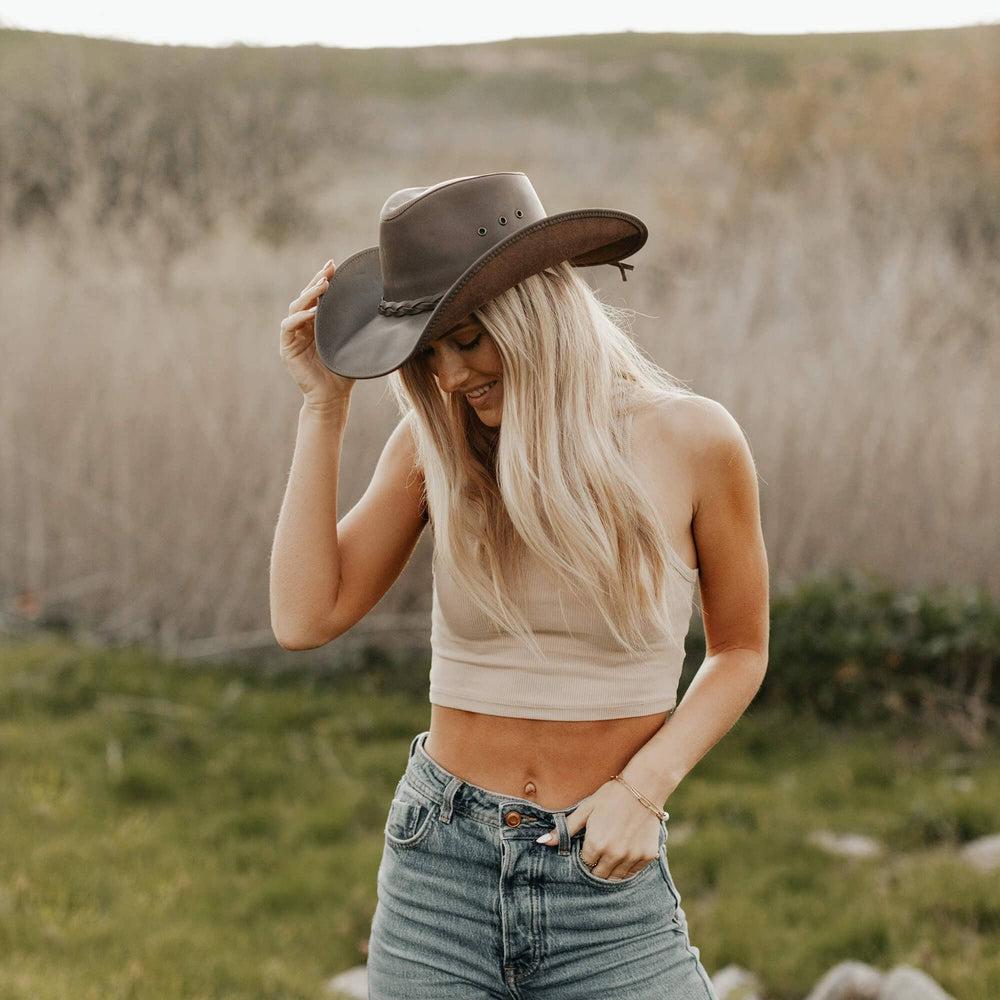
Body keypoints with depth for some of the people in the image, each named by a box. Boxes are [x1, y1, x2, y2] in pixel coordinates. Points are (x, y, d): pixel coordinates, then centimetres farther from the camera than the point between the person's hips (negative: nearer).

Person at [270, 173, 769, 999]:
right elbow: (306, 618, -8)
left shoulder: (693, 440, -6)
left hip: (609, 877, -1)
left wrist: (643, 787, -10)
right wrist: (325, 406, -8)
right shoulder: (435, 445, 0)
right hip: (440, 870, 2)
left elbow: (739, 650, 5)